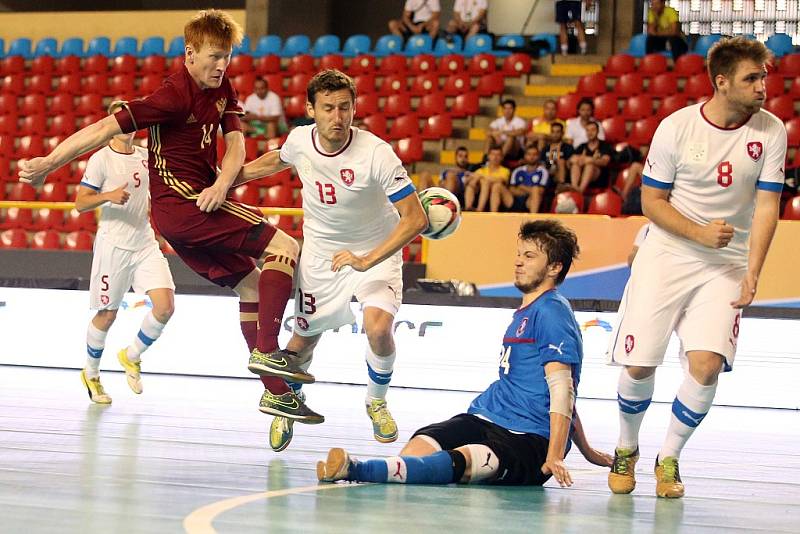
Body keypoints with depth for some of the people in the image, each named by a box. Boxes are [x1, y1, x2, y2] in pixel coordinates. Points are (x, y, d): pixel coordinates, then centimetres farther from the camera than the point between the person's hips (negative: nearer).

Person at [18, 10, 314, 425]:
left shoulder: (221, 89, 9)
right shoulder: (175, 97, -18)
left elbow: (235, 143, 3)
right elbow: (107, 128, -19)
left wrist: (221, 184, -18)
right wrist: (48, 164, -20)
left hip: (202, 201, 9)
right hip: (181, 200, -9)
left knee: (251, 284, 10)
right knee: (284, 248, -13)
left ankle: (275, 392, 11)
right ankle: (266, 351, -20)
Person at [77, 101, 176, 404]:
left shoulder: (146, 156, 10)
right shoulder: (101, 159, -8)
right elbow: (80, 203, -11)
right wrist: (109, 196, -27)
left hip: (146, 245, 5)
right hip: (113, 245, -5)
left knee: (165, 305, -11)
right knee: (107, 315, 4)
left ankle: (132, 357, 14)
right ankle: (91, 375, 27)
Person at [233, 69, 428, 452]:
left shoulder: (376, 154, -29)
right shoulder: (300, 140, -15)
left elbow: (415, 219, -28)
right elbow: (275, 162, 13)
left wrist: (366, 261, -35)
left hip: (375, 251, -3)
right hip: (320, 252, 3)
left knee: (378, 327, -25)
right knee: (305, 336, 10)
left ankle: (377, 402, 5)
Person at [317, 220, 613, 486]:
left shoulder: (552, 313, -6)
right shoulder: (525, 313, 26)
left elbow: (563, 390, -15)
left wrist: (554, 457, -25)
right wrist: (587, 452, 36)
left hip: (529, 441, -12)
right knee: (420, 445, -19)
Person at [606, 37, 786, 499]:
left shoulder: (771, 131, -5)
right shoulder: (677, 127, -9)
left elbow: (766, 208, -5)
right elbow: (651, 201, -2)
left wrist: (752, 275, -16)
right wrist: (700, 233, -18)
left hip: (727, 264, 1)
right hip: (667, 254, -1)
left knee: (707, 364, -17)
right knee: (638, 364, -4)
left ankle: (669, 458, 5)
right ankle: (627, 449, 25)